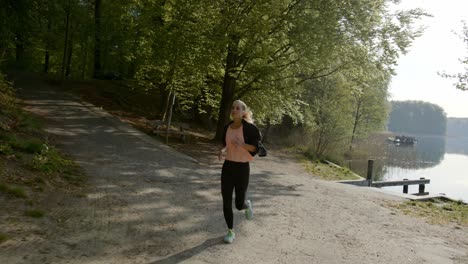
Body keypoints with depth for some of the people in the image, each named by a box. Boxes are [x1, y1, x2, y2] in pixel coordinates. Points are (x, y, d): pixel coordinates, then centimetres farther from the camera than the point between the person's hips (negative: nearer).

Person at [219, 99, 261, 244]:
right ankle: (230, 231, 21)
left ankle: (247, 204, 44)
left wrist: (241, 144, -28)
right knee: (226, 202, 2)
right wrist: (222, 151, -3)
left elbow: (255, 148, -13)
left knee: (239, 204, 5)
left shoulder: (249, 127, -13)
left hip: (242, 168, -4)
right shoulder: (227, 127, 3)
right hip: (227, 166, 4)